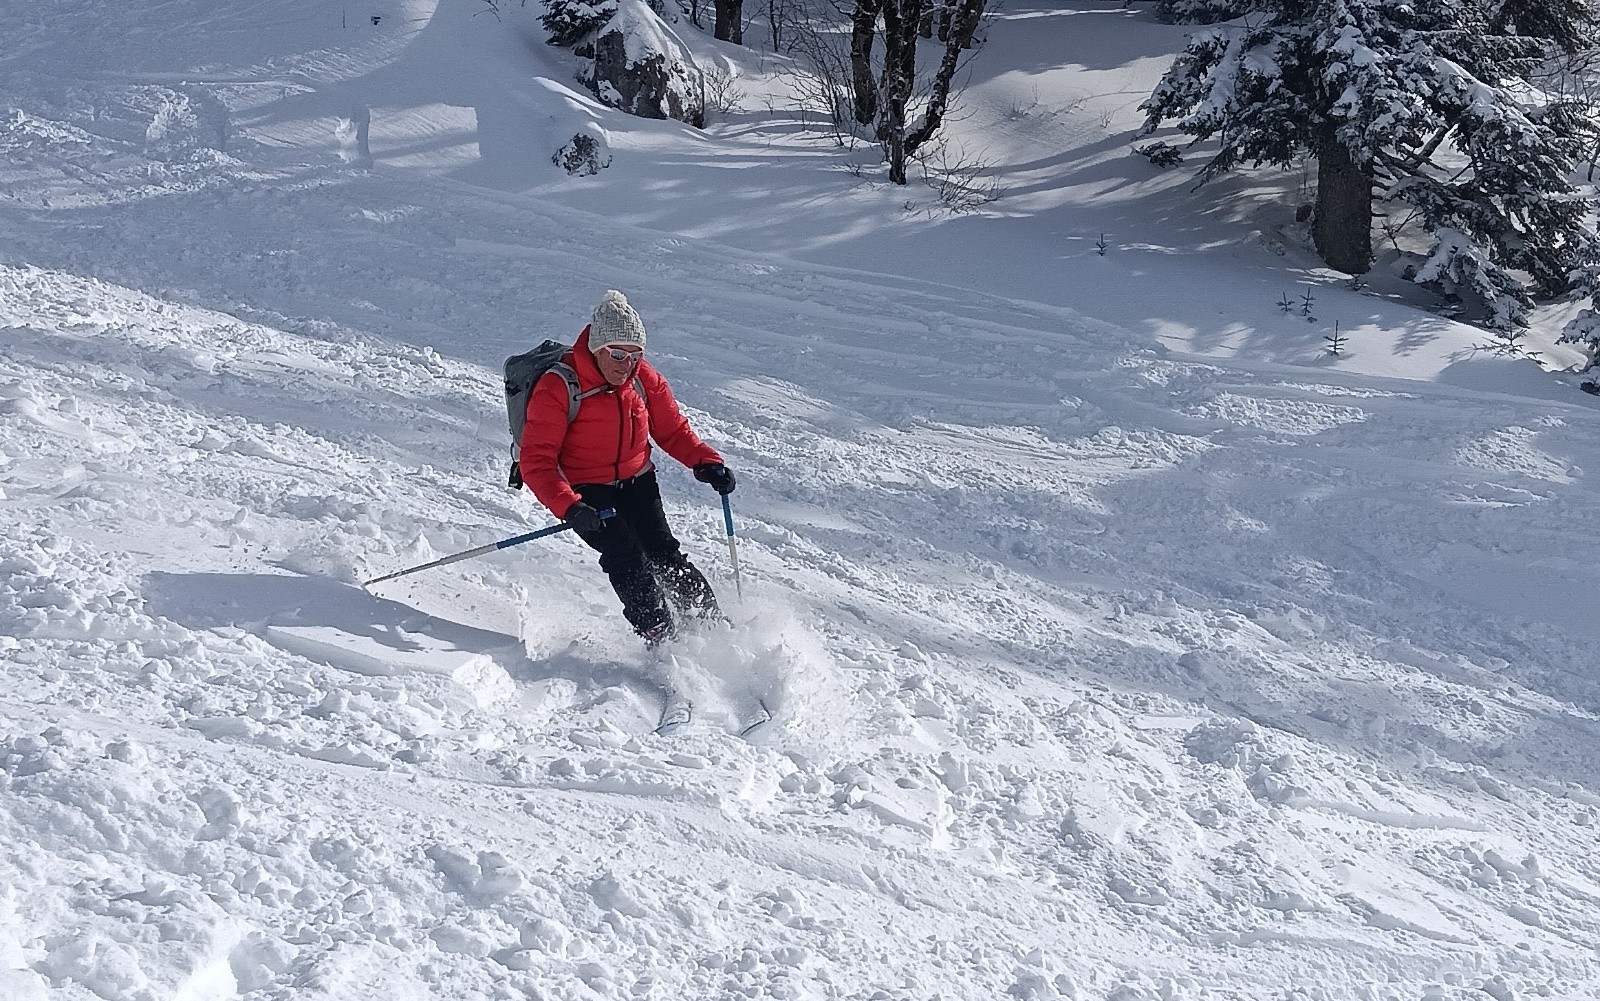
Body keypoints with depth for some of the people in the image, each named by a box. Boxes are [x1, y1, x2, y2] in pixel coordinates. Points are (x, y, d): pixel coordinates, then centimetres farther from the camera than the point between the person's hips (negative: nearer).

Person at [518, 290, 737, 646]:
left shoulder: (643, 378, -4)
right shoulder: (557, 388, -20)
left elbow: (672, 429, 11)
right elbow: (536, 462, -20)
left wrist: (706, 462, -7)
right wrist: (569, 508, -35)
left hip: (637, 483, 4)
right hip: (584, 493, -4)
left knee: (665, 555, -12)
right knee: (625, 556, -23)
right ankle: (662, 640, -20)